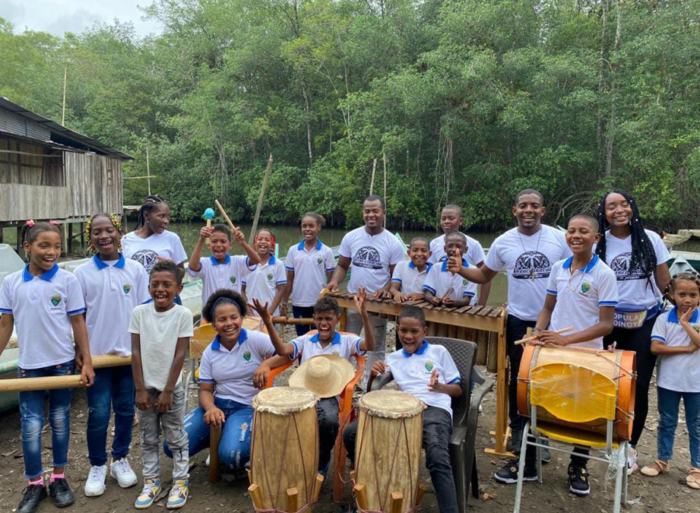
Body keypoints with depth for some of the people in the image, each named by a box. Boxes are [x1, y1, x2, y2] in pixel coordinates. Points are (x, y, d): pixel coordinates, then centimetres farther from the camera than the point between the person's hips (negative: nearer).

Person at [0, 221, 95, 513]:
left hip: (62, 362, -1)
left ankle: (58, 478, 28)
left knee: (59, 421, 12)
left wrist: (86, 361, -5)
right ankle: (34, 484, 22)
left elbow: (78, 322, -4)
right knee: (31, 426, 5)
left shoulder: (67, 280, -7)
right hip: (29, 364, 1)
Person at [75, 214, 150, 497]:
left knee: (125, 410, 11)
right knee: (98, 414, 4)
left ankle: (121, 460, 29)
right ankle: (97, 466, 23)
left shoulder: (136, 269, -2)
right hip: (97, 353, -1)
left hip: (130, 352, 1)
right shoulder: (82, 273, -3)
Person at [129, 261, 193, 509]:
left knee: (176, 437, 9)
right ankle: (151, 481, 29)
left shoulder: (183, 314, -11)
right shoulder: (140, 312, -5)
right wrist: (140, 389, -6)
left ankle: (181, 482, 22)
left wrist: (168, 391, -11)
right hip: (146, 387, 2)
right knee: (148, 439, 14)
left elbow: (180, 355, -10)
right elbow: (136, 352, -3)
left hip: (172, 388, -2)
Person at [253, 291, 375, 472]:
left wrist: (364, 315, -30)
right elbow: (283, 350, -6)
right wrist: (268, 322, -20)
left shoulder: (346, 341, 5)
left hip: (329, 396, -2)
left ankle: (320, 464, -1)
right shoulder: (305, 340, 12)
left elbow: (370, 345, -14)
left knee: (329, 420, -34)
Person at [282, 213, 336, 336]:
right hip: (298, 303, 2)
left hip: (320, 303, -2)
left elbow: (331, 280, 0)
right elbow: (289, 279, 5)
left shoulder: (327, 251, -4)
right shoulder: (293, 250, 1)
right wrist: (284, 303, 3)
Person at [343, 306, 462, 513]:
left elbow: (458, 390, 14)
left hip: (435, 410, -3)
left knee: (437, 457, -37)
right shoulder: (393, 358, 21)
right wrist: (373, 375, -5)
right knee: (351, 432, -17)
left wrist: (440, 387, -9)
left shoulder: (439, 352, 15)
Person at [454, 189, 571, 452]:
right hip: (518, 321, 1)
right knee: (518, 378, 13)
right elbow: (484, 275, 7)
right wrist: (460, 269, -11)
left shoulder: (559, 238, -5)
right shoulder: (503, 242, -1)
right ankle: (517, 430, 29)